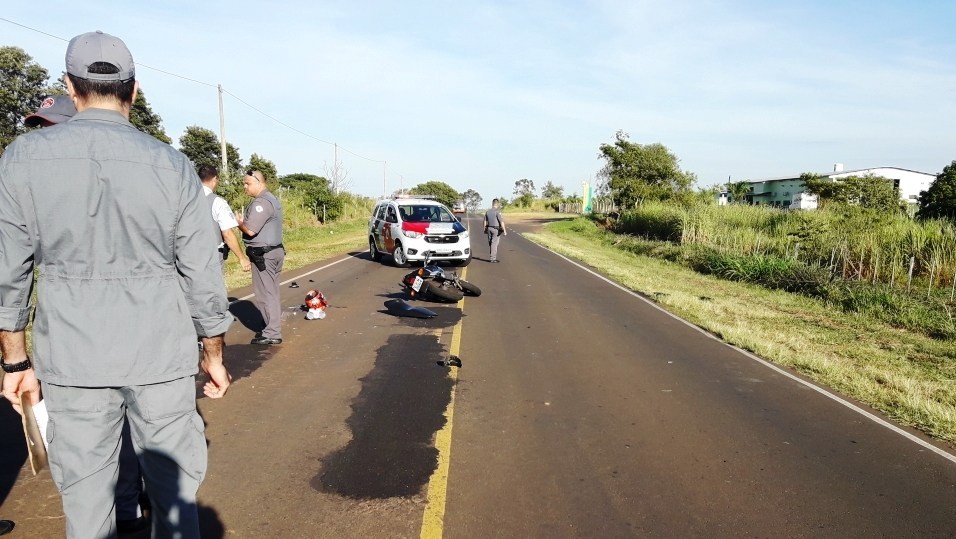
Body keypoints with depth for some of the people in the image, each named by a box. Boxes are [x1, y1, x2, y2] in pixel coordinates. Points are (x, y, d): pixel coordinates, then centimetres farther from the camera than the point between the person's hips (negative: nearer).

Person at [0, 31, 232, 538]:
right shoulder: (172, 164, -5)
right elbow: (202, 276, -4)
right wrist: (213, 355, 8)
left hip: (72, 360, 1)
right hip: (160, 355, 0)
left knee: (84, 489, 14)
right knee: (174, 482, 12)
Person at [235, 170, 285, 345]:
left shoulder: (261, 202, -18)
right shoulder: (272, 199, 16)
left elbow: (250, 230, -23)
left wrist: (239, 221, -4)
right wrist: (244, 221, 6)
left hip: (263, 254, -10)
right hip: (274, 250, 10)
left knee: (265, 293, -4)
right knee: (271, 292, 15)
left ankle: (272, 334, 0)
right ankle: (273, 328, 23)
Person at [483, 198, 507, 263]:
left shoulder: (487, 212, 6)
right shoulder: (497, 211, -13)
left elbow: (485, 221, 13)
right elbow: (501, 221, -17)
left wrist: (485, 229, 23)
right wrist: (504, 230, -14)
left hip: (489, 228, 6)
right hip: (496, 229, -6)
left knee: (490, 243, 12)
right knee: (494, 244, -3)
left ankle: (490, 258, 18)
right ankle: (493, 258, -2)